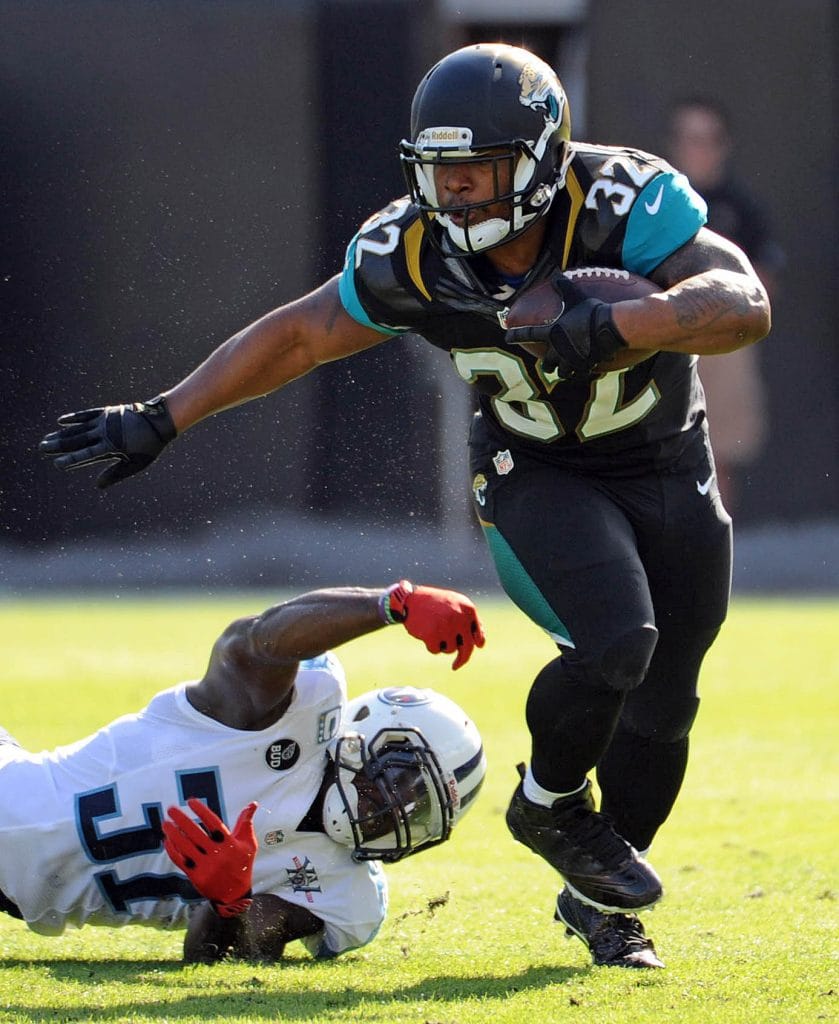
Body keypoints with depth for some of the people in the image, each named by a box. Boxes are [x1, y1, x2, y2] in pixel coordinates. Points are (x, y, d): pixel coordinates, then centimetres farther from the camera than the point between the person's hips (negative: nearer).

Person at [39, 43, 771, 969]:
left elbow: (745, 304, -38)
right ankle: (549, 804, 3)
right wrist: (159, 420, -5)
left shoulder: (622, 203, -29)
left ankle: (599, 902, 30)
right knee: (614, 642, -27)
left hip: (668, 469, 1)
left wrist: (613, 325, -53)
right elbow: (298, 337, -6)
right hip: (538, 472, -1)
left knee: (659, 706, 6)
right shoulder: (413, 254, -21)